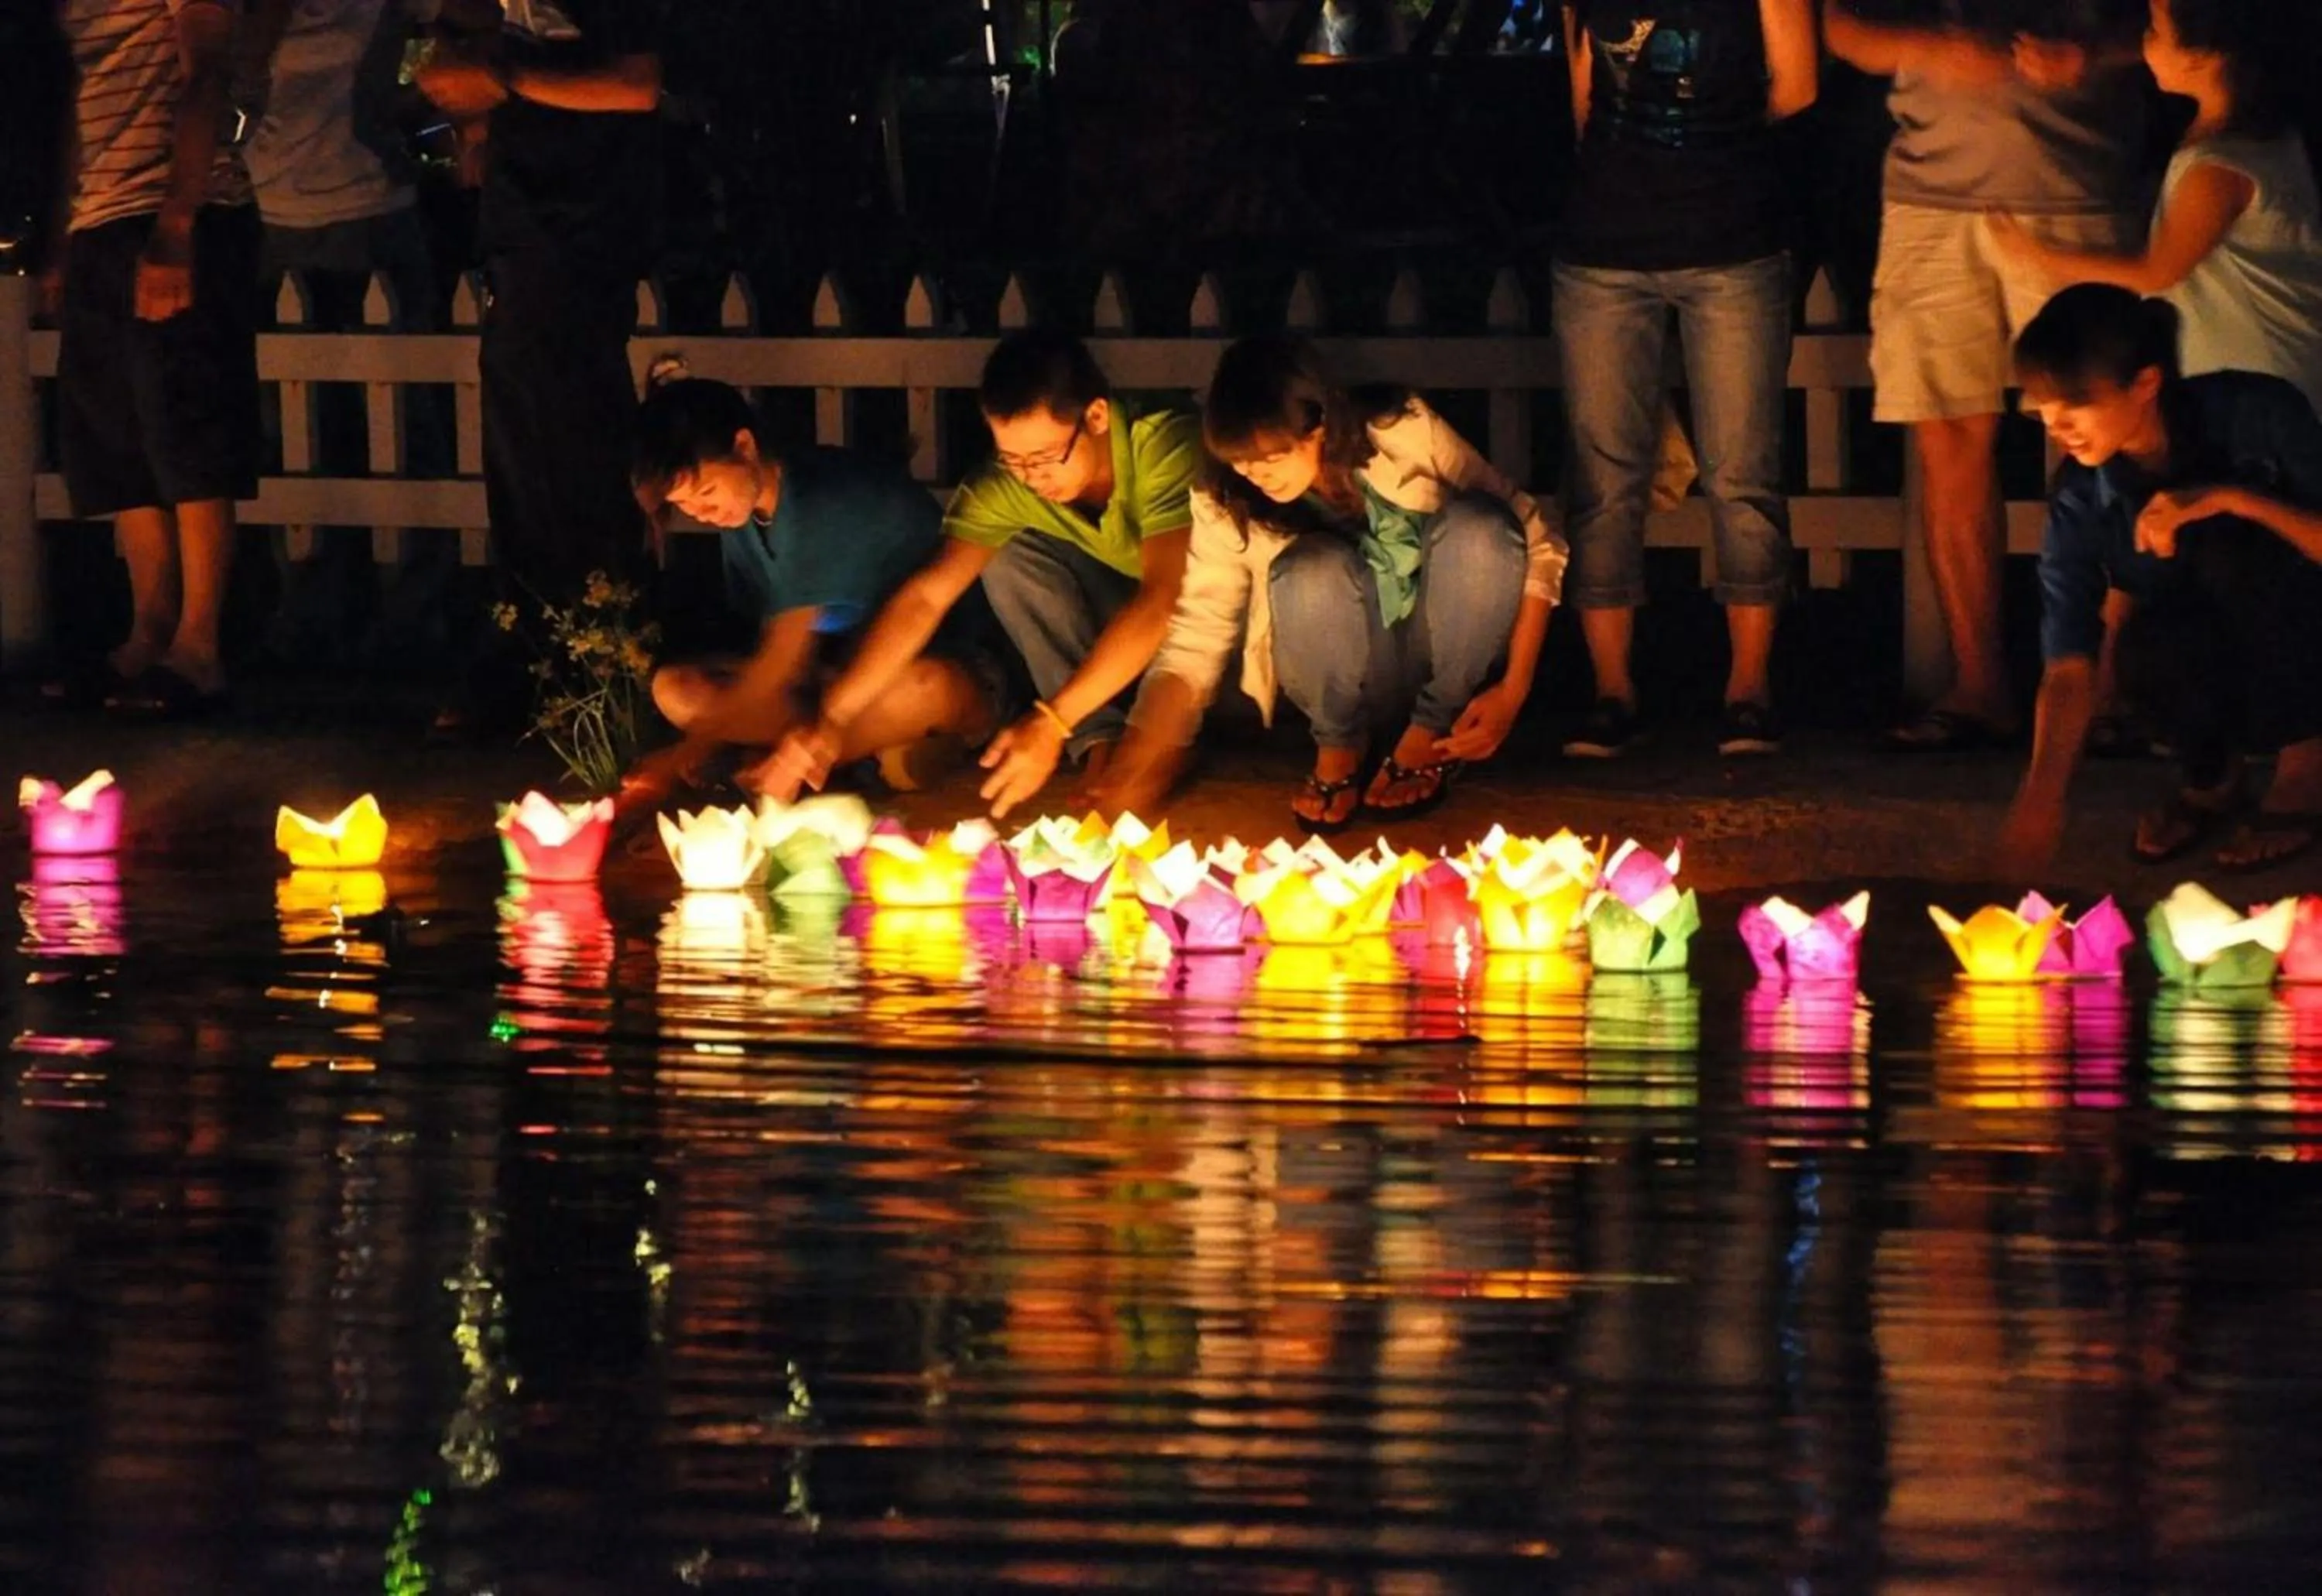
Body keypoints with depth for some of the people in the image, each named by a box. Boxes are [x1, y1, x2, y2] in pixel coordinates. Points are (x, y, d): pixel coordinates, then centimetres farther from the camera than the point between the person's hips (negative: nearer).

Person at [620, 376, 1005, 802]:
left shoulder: (826, 501, -24)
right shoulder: (741, 513, 1)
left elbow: (784, 655, -29)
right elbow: (775, 651, 3)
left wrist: (696, 746, -31)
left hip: (953, 669, -8)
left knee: (925, 689, -44)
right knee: (674, 690, -12)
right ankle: (889, 753, -17)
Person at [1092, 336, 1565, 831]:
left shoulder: (1405, 434, -18)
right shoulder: (1226, 506, -14)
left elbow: (1536, 541, -11)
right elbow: (1194, 642, -13)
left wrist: (1513, 690, -17)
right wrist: (1137, 768, -27)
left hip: (1447, 658, 0)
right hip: (1347, 673, 0)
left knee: (1475, 527, -31)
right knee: (1312, 571, -34)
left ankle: (1432, 736, -8)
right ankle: (1337, 749, -5)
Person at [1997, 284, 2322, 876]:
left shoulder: (2255, 415, -20)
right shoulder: (2082, 498, -12)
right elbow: (2068, 664, -16)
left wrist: (2228, 499, -34)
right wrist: (2043, 792, -31)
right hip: (2207, 673, 2)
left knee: (2230, 550, -32)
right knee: (2150, 644, -33)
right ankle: (2211, 779, 0)